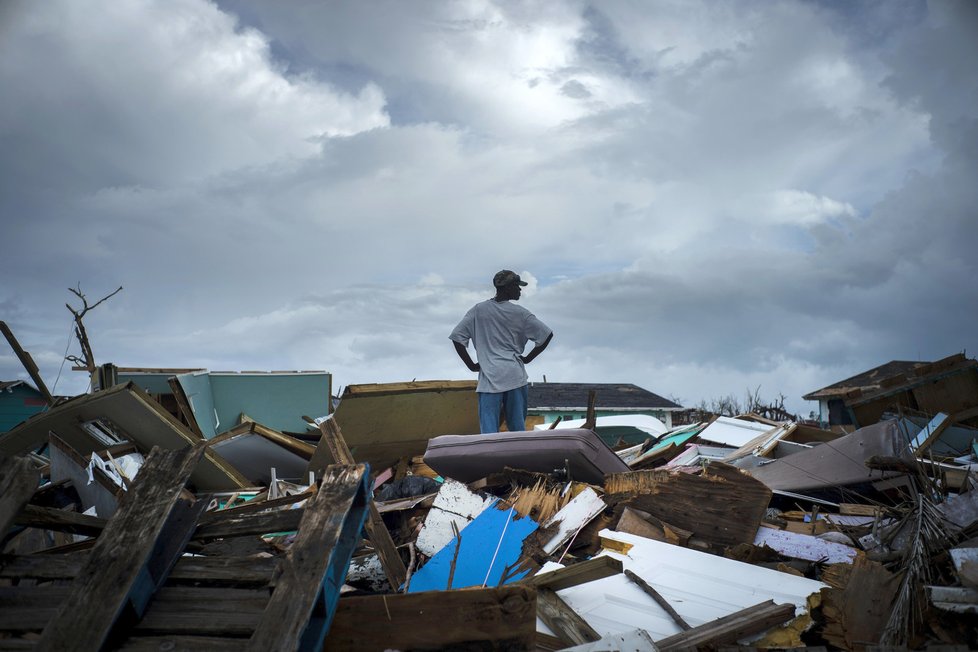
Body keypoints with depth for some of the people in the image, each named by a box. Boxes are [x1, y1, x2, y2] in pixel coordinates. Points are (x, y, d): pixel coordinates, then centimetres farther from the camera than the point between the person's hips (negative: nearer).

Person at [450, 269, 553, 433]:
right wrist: (527, 358, 10)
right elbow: (546, 335, 1)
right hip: (515, 376, 1)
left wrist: (471, 365, 8)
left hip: (489, 378, 0)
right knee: (518, 427, 11)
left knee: (489, 430, -5)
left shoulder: (478, 310, 4)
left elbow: (457, 338, 0)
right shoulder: (520, 313, 2)